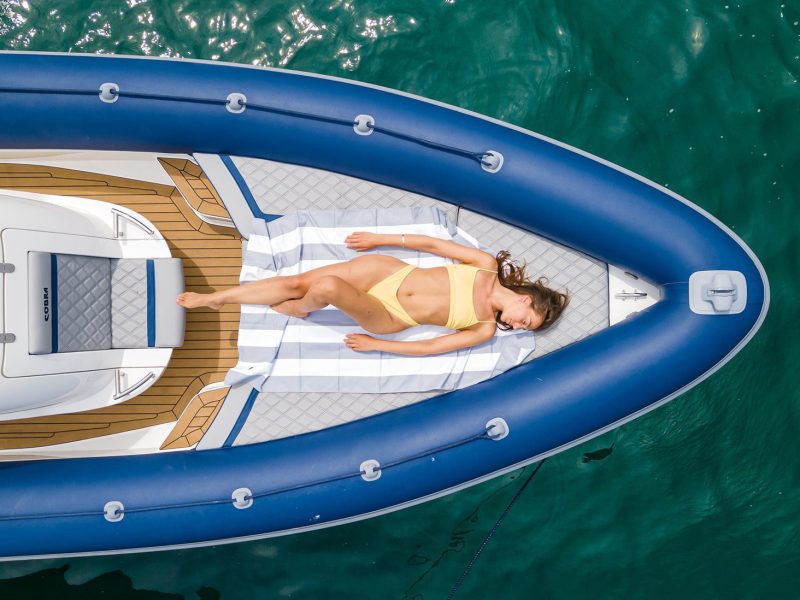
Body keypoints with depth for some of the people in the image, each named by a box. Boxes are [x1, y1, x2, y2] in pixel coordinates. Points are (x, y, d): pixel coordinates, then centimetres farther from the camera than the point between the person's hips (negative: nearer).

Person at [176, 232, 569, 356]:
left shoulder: (486, 330, -6)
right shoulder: (487, 265, -2)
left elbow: (430, 347, -7)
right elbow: (432, 244, 3)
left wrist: (374, 345, -9)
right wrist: (379, 239, 3)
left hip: (389, 320, -3)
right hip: (389, 271, 3)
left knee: (327, 288, -30)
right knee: (299, 281, -7)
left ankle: (298, 309, 7)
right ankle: (211, 299, 11)